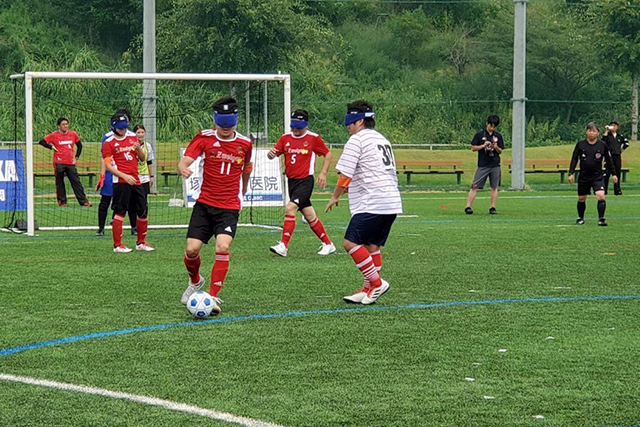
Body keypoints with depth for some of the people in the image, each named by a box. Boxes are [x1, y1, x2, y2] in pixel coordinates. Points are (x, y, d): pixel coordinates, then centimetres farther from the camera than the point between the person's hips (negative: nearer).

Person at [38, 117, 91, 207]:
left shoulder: (73, 134, 7)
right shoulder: (54, 135, -2)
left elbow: (79, 145, 20)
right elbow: (42, 142, 1)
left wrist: (76, 157, 11)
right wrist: (51, 147, -6)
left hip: (70, 163, 2)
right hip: (59, 163, -2)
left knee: (76, 182, 0)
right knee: (60, 183, 3)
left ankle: (83, 201, 0)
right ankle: (62, 201, 11)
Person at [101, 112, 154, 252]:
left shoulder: (132, 138, 15)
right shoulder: (109, 143, -1)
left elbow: (142, 158, 19)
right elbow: (108, 165, -8)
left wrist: (139, 149, -4)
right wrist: (124, 176, -18)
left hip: (135, 181, 6)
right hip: (121, 182, -6)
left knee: (143, 211, 8)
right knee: (120, 212, -8)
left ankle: (141, 242, 21)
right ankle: (117, 245, -3)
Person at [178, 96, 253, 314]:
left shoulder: (244, 143, 2)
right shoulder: (205, 137, -2)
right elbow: (185, 160, -13)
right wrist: (183, 169, -36)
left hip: (229, 207, 0)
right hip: (204, 203, 1)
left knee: (222, 247, -21)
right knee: (192, 249, -6)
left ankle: (213, 296, -13)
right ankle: (195, 281, 28)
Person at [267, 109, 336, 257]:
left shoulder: (313, 138, -4)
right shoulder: (285, 138, 7)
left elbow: (328, 154, 5)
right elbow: (274, 153, 0)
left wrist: (323, 173, -5)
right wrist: (271, 153, -24)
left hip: (305, 180, -6)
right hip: (291, 181, 6)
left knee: (290, 208, -21)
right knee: (309, 216, 12)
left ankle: (283, 246, -21)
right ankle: (328, 244, 25)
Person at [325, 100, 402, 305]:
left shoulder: (357, 140, -5)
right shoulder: (382, 140, 22)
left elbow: (345, 174, -10)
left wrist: (335, 197, 4)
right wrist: (354, 186, 29)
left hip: (372, 204, -9)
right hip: (392, 203, 9)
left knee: (351, 242, -9)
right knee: (372, 246, 12)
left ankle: (376, 282, -9)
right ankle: (368, 290, 12)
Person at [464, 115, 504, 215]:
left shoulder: (498, 136, 9)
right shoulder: (480, 134, 1)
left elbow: (500, 151, 11)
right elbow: (473, 148, 0)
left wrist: (495, 147, -10)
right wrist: (483, 145, -13)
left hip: (495, 166, 3)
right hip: (482, 165, -3)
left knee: (494, 187, 4)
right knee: (475, 187, -7)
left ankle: (492, 208, 10)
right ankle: (468, 207, -8)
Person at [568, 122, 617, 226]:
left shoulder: (603, 145, -2)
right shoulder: (580, 144, -2)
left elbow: (608, 160, 7)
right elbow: (574, 159, 3)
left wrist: (613, 174, 8)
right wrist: (571, 173, -4)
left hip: (598, 176, -1)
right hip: (583, 177, 1)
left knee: (601, 196, -19)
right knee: (581, 198, 11)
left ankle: (601, 218, -13)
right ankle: (580, 218, 31)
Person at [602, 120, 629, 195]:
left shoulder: (620, 136, 12)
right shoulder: (607, 135, 1)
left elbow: (626, 142, 26)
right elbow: (603, 140, -20)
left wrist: (622, 149, 16)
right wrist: (606, 131, -19)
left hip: (617, 156, 4)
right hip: (609, 156, -4)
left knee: (617, 173, 5)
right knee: (607, 173, -6)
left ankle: (617, 190, 11)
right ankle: (604, 190, -4)